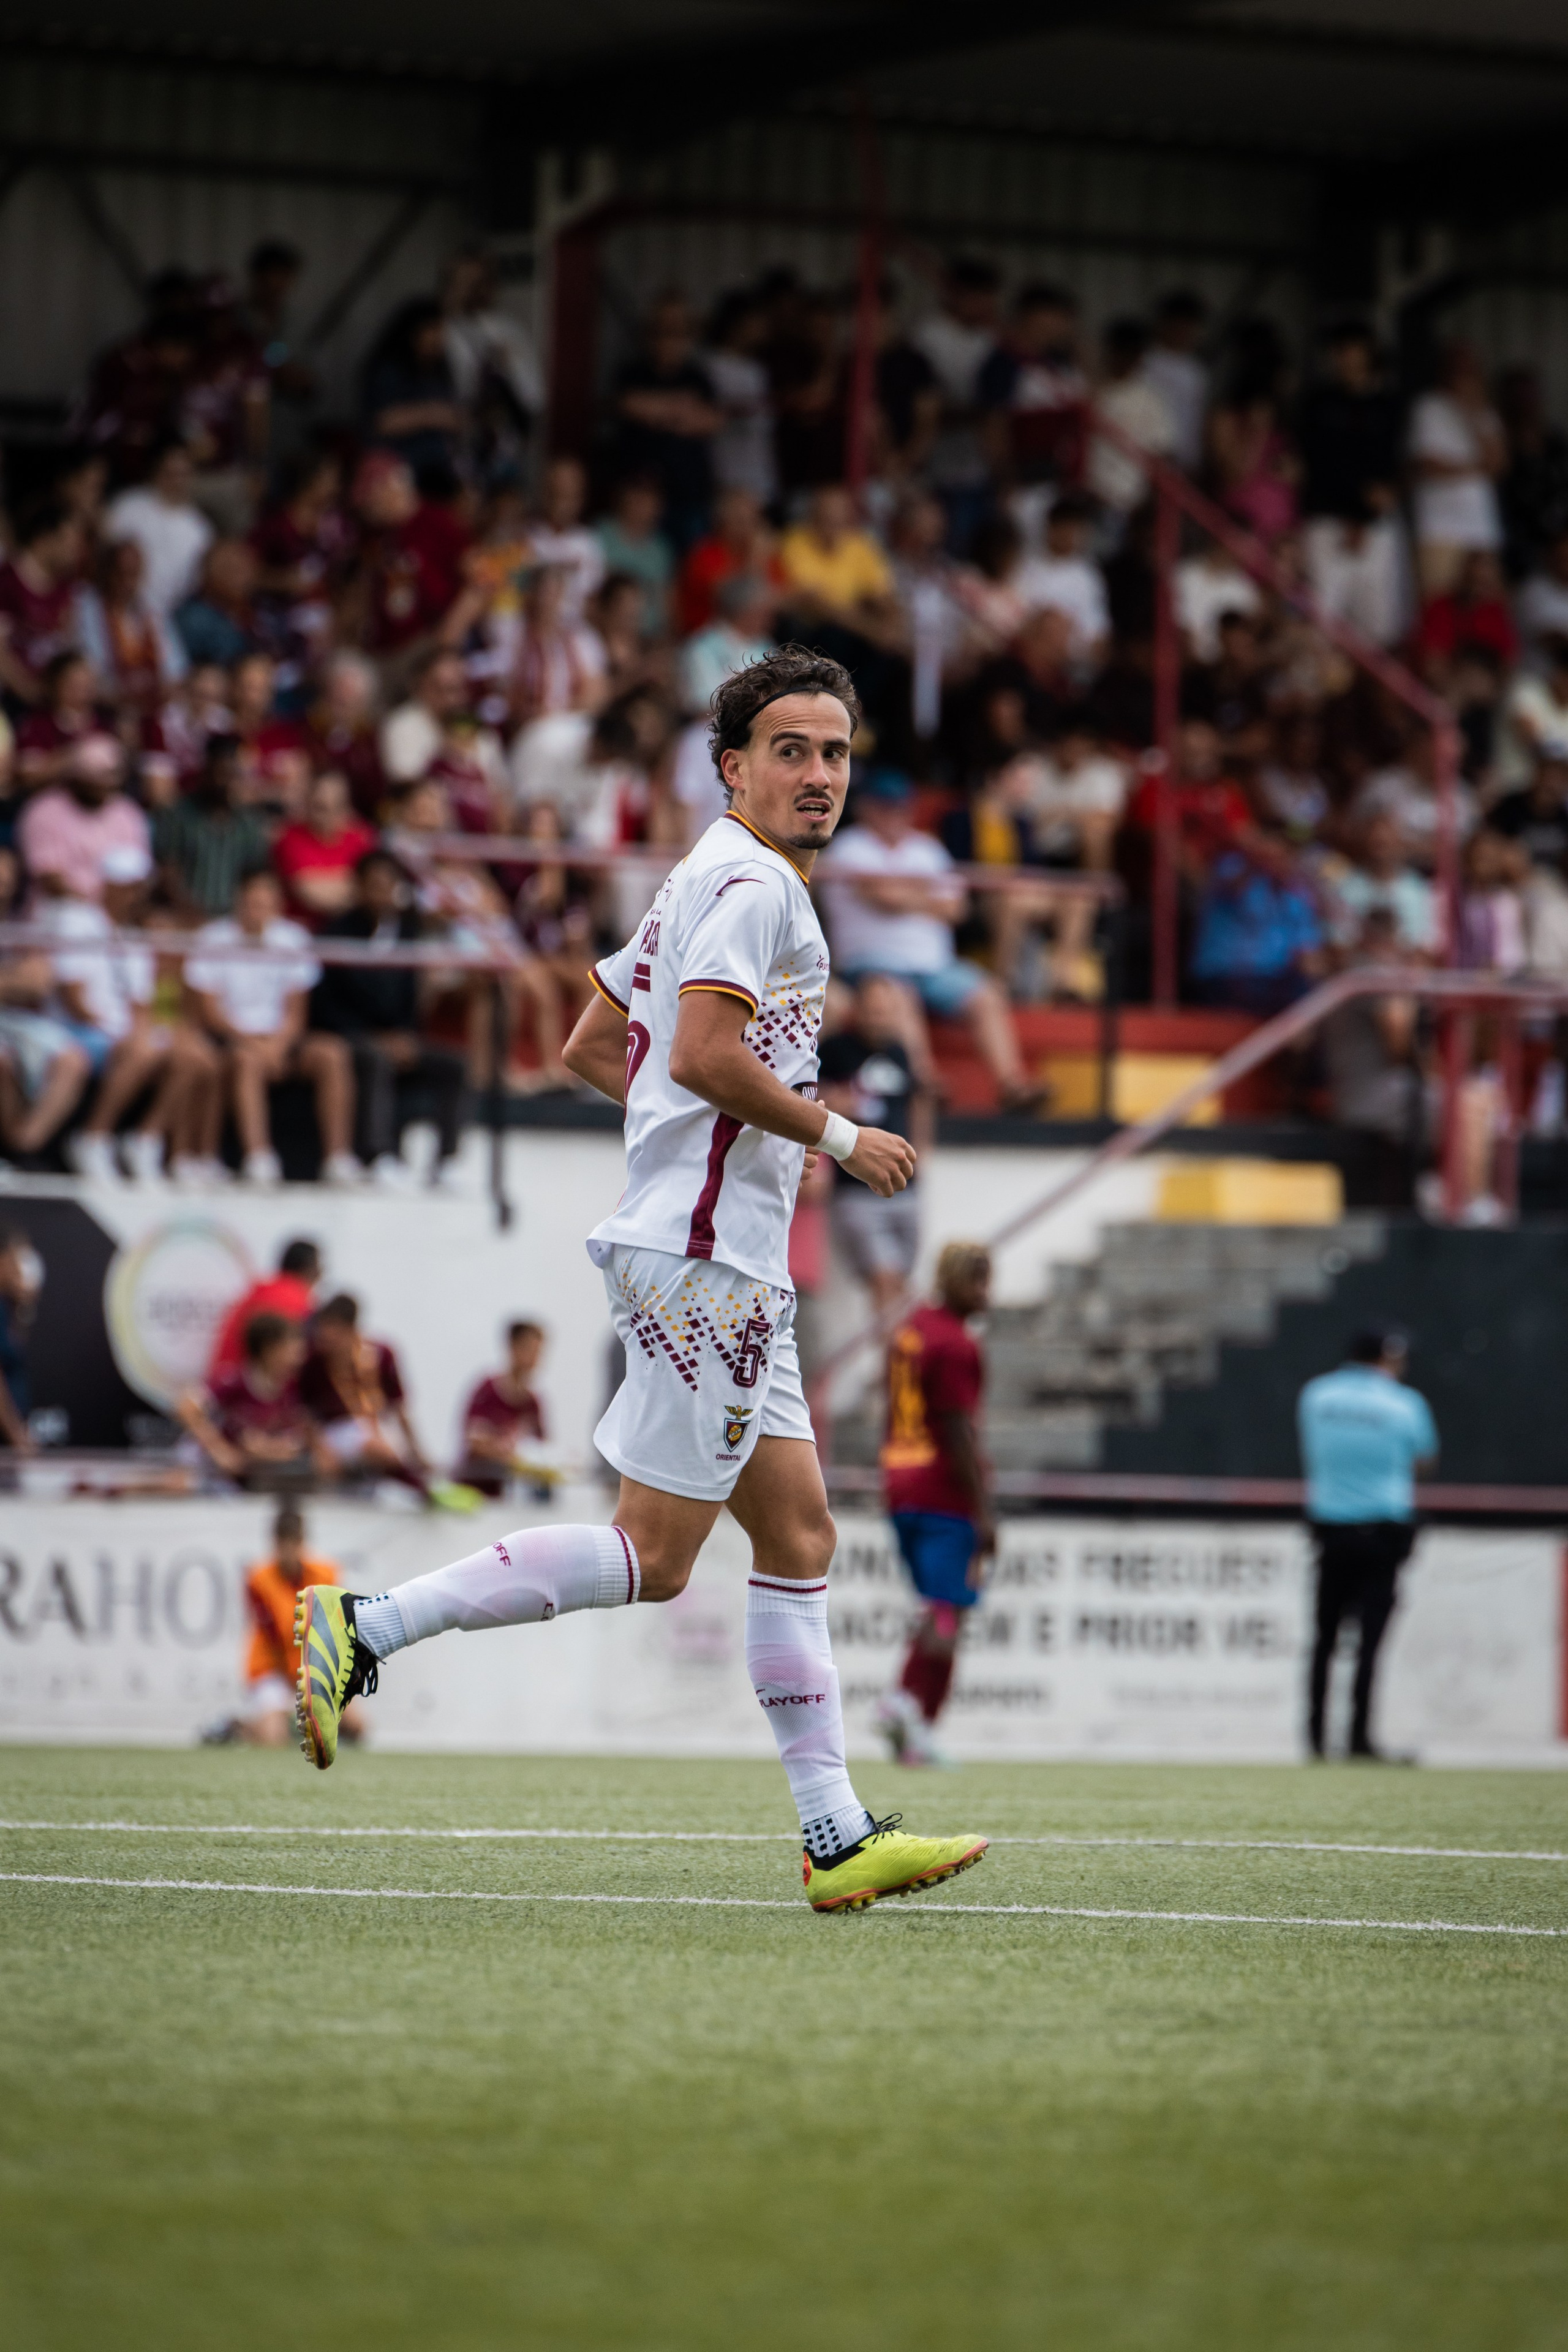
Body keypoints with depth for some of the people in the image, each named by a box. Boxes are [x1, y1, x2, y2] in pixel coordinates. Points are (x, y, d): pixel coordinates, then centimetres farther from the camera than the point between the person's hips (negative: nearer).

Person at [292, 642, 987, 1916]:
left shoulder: (708, 882, 20)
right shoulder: (750, 882, -11)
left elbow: (592, 1046, 24)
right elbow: (704, 1052, -24)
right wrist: (837, 1136, -12)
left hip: (732, 1262, 11)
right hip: (703, 1255, -11)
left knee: (799, 1534, 8)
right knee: (653, 1556, -9)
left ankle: (836, 1836, 8)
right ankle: (368, 1628, -8)